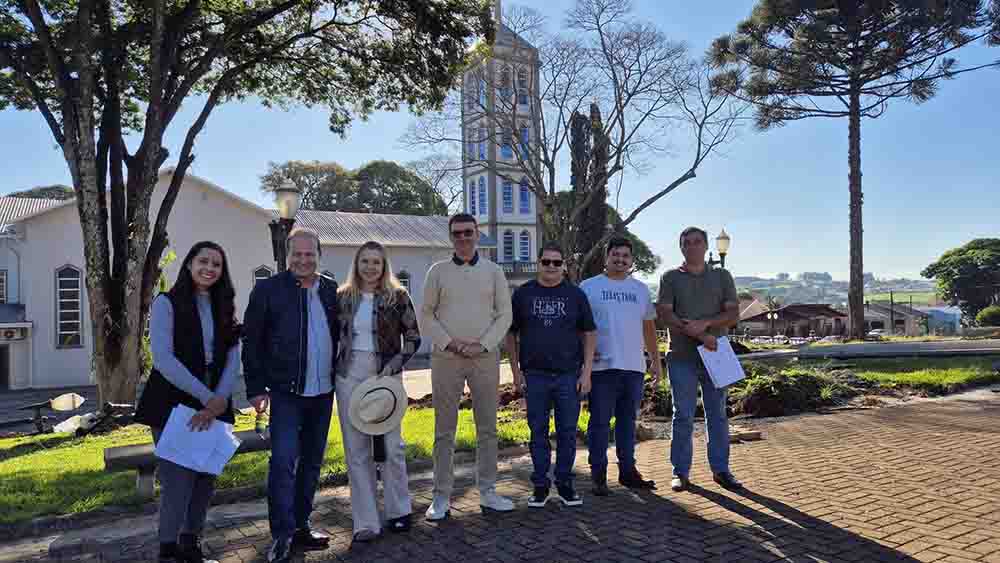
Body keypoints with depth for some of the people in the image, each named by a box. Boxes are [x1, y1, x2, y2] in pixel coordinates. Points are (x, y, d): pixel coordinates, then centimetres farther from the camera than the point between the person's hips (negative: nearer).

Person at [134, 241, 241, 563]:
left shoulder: (223, 307, 10)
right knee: (179, 480, -5)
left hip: (214, 406, 5)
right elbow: (163, 358, -15)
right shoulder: (167, 303, -5)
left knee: (206, 478, 8)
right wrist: (207, 398, -19)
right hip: (173, 404, -5)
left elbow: (233, 358, 3)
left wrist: (219, 401, -13)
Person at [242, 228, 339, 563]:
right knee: (283, 461, -9)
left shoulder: (331, 290, 6)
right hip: (286, 392, -4)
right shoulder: (268, 290, -4)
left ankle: (300, 526, 27)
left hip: (323, 391, 5)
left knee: (311, 462, 13)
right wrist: (256, 388, -8)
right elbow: (251, 342, -4)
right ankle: (281, 536, 3)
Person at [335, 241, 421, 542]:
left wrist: (393, 366, -12)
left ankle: (399, 511, 24)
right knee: (357, 449, 5)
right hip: (349, 376, 2)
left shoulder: (397, 296, -1)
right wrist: (330, 373, 5)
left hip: (385, 376, -2)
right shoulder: (342, 297, 5)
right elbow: (333, 336, 12)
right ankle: (366, 522, 14)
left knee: (392, 445, 6)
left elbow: (413, 338, -1)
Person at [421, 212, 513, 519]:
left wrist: (482, 345, -9)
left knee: (487, 427, 7)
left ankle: (488, 491, 18)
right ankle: (442, 496, 11)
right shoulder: (438, 271, 5)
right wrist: (449, 343, -9)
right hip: (446, 357, -1)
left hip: (485, 357, 1)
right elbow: (426, 315, 3)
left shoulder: (493, 271, 6)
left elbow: (504, 314, 3)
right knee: (444, 430, 3)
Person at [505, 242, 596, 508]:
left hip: (569, 375, 0)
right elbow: (511, 334, 8)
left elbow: (590, 334, 6)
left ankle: (565, 483, 20)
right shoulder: (523, 294, 6)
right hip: (534, 376, 0)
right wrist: (516, 371, 2)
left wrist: (586, 372, -1)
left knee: (567, 432, 6)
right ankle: (540, 485, 17)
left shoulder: (576, 294, 6)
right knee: (538, 432, 7)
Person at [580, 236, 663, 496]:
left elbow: (649, 326, 20)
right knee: (600, 422, -1)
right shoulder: (589, 287, 2)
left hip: (634, 366, 4)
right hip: (603, 366, -4)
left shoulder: (640, 289, 16)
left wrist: (656, 360, 17)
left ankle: (628, 470, 22)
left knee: (628, 420, 12)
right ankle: (598, 475, 7)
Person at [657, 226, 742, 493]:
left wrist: (705, 323, -16)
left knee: (718, 415, 8)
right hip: (682, 357, -2)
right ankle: (681, 472, 10)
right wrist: (700, 336, -16)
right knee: (683, 416, 2)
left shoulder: (722, 276, 10)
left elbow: (733, 314, 1)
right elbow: (665, 314, -7)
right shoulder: (671, 277, 5)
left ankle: (720, 469, 19)